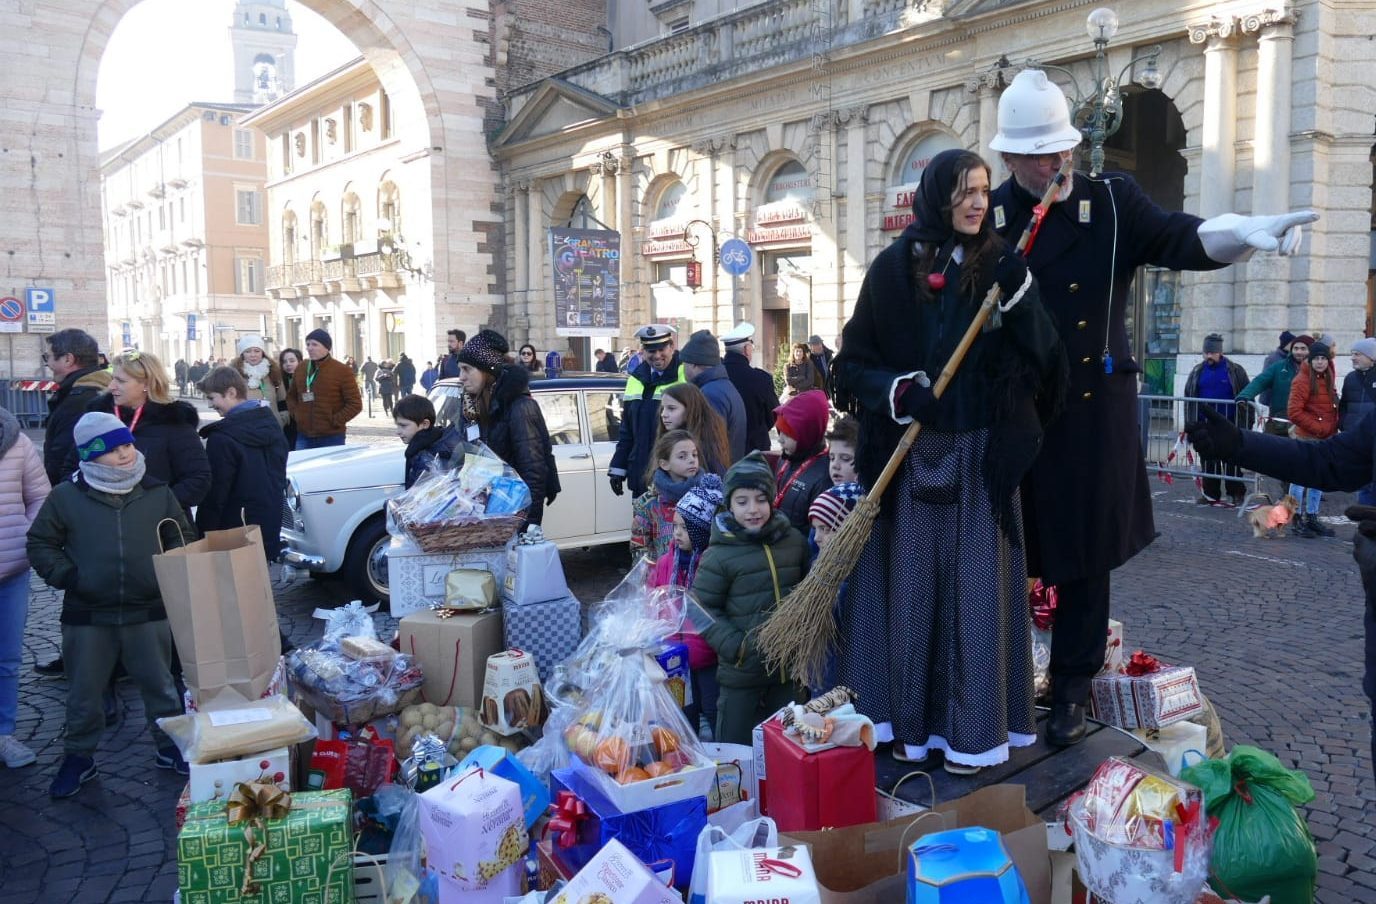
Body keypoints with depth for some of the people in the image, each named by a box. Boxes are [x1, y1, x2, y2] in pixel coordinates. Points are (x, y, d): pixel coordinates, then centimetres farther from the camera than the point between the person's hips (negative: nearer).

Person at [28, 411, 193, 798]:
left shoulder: (158, 493, 0)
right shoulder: (66, 496, -4)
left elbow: (180, 538, 11)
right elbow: (40, 544, 4)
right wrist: (65, 576, -9)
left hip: (148, 612, 1)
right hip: (87, 615, 0)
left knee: (159, 685, 11)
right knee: (83, 692, 10)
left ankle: (170, 749, 27)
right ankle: (79, 758, 28)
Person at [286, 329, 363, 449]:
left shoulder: (342, 371, -5)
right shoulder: (301, 369, 11)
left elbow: (355, 404, -7)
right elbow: (291, 395, 25)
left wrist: (334, 421, -12)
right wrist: (295, 413, 7)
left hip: (331, 438, -5)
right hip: (303, 436, 5)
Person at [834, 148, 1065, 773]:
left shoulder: (1000, 264, 4)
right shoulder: (893, 268, 2)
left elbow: (1042, 357, -3)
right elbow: (853, 359, 2)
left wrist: (1019, 297, -17)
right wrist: (898, 391, -15)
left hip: (982, 456, 0)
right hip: (908, 455, 0)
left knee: (976, 585, 4)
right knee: (910, 584, 6)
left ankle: (971, 727, 15)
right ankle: (911, 720, 19)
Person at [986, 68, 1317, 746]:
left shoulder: (1113, 201, 1)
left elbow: (1177, 238, -12)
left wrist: (1244, 230, -31)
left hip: (1092, 413, 0)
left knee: (1086, 554, 9)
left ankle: (1071, 689, 25)